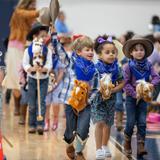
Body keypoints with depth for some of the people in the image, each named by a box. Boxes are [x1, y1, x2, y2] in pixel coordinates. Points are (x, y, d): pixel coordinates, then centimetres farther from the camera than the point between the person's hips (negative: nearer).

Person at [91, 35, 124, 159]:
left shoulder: (116, 68, -4)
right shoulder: (96, 68, -14)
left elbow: (122, 83, 2)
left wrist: (112, 90, -13)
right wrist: (100, 91, -23)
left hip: (111, 99, 4)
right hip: (97, 98, -4)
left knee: (108, 124, 14)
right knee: (100, 122, -15)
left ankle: (105, 146, 33)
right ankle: (99, 150, -10)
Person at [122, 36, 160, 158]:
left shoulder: (148, 66, 0)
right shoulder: (129, 67, -10)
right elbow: (126, 83, -13)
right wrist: (135, 94, -20)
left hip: (143, 97, 3)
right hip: (131, 97, -3)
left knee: (142, 122, 0)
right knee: (131, 122, 0)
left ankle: (141, 146, 2)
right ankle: (127, 144, 17)